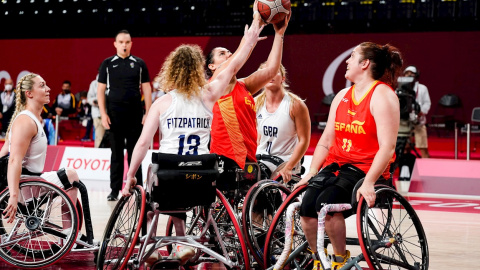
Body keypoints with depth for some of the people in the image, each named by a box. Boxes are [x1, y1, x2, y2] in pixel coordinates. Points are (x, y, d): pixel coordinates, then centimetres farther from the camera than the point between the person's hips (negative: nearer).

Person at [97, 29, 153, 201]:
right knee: (116, 153, 3)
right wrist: (103, 114, -5)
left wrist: (148, 113, -1)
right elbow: (100, 90, 3)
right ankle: (115, 190, 7)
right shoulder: (107, 64, 4)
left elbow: (146, 89, 7)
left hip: (135, 115, 0)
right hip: (114, 114, 0)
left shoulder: (139, 64, 6)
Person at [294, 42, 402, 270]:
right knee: (306, 207, -18)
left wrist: (368, 183, -26)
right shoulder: (342, 96, 15)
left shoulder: (382, 95, -8)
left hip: (366, 168, -6)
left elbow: (387, 146, -17)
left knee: (327, 203, -30)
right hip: (336, 165, 6)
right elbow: (326, 139, 16)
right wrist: (311, 173, 4)